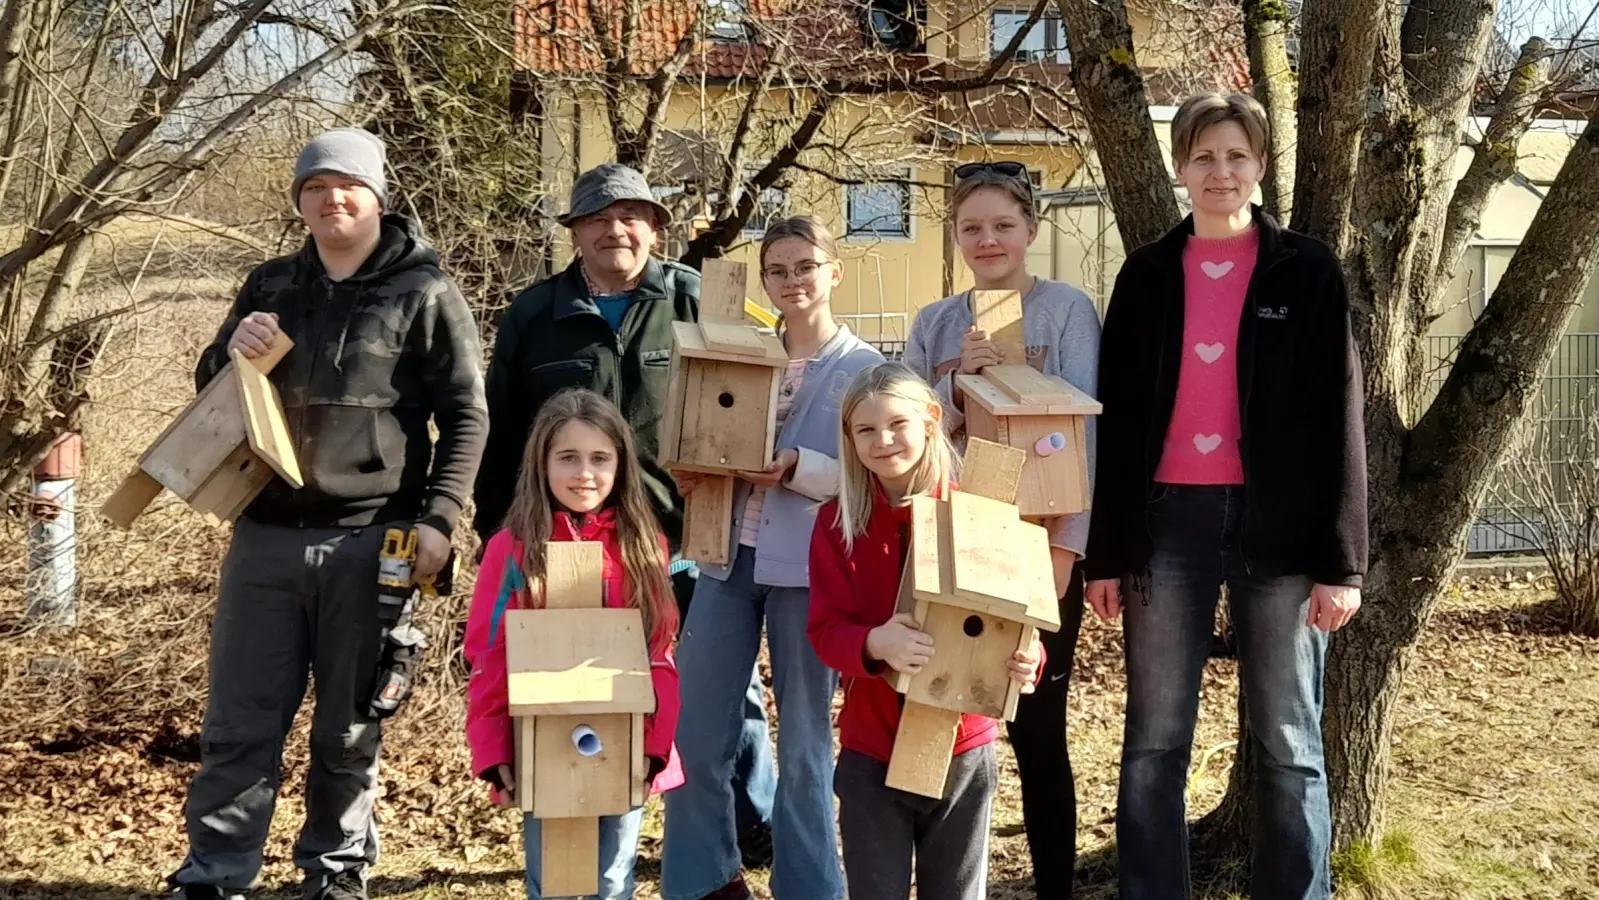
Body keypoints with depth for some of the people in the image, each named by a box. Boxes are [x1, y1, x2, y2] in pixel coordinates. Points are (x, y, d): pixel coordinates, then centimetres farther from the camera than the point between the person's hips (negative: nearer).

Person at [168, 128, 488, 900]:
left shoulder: (424, 294, 0)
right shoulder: (269, 286, 13)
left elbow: (466, 416, -2)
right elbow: (210, 394, 18)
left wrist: (438, 519, -12)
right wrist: (232, 355, -5)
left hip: (370, 542, -3)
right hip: (266, 536, 3)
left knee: (349, 731, 7)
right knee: (239, 724, 5)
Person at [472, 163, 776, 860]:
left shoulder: (698, 304, 2)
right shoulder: (533, 315, 7)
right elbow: (501, 435, 8)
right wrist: (498, 534, 6)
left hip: (686, 541, -1)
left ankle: (757, 830, 25)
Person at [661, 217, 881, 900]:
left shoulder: (866, 369, -1)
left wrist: (798, 468, -19)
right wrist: (691, 474, -7)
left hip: (812, 568, -4)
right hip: (728, 559, 4)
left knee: (803, 742, 7)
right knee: (695, 732, 6)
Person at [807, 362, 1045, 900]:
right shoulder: (838, 521, -3)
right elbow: (825, 629, -9)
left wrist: (1026, 658, -25)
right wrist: (874, 643, -30)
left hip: (962, 749, 0)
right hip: (871, 752, 0)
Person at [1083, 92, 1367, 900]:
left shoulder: (1307, 271, 2)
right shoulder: (1147, 274, 9)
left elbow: (1338, 418, -1)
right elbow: (1116, 419, 8)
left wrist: (1340, 560, -7)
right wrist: (1105, 552, 3)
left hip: (1276, 525, -2)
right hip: (1168, 523, 2)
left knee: (1287, 745, 6)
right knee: (1153, 744, 6)